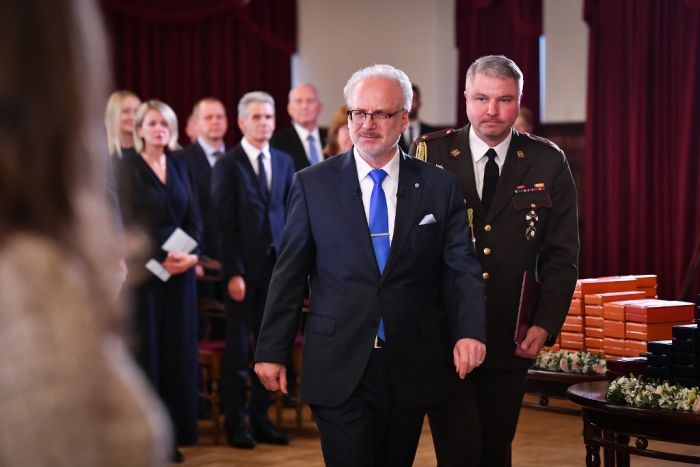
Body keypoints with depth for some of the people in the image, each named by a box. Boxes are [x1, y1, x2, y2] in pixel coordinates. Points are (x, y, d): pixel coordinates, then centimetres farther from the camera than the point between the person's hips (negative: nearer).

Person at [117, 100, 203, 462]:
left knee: (177, 350, 4)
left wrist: (192, 255, -11)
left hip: (181, 268, 5)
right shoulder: (128, 167, -2)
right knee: (145, 349, -2)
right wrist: (161, 257, -19)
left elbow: (193, 219, 8)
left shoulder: (179, 168, 12)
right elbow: (129, 221, -10)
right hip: (143, 267, -4)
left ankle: (173, 432, 9)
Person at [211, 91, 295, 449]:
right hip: (244, 269, -4)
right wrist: (233, 273, -13)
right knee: (238, 349, 4)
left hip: (276, 268, 4)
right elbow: (225, 226, -8)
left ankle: (260, 419, 17)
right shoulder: (227, 166, -4)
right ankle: (236, 422, 12)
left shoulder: (284, 162, 10)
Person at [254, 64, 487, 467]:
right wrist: (272, 351, 1)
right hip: (338, 370, -1)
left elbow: (461, 267, 1)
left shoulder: (440, 186, 4)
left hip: (411, 370, 2)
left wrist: (469, 330, -16)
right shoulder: (313, 184, 2)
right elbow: (290, 274, 3)